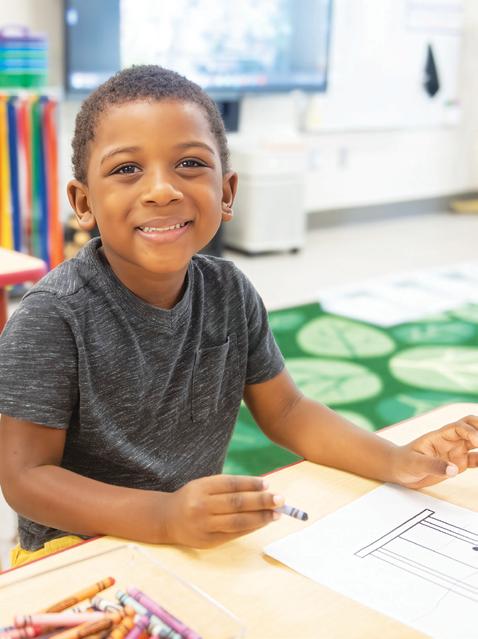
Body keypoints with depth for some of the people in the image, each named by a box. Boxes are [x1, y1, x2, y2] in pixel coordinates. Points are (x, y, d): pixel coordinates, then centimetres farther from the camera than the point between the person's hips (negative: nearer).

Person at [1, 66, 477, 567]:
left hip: (205, 538, 5)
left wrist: (398, 462, -9)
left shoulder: (228, 291, -4)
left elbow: (284, 411, 5)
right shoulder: (53, 316, -20)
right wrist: (165, 517, -32)